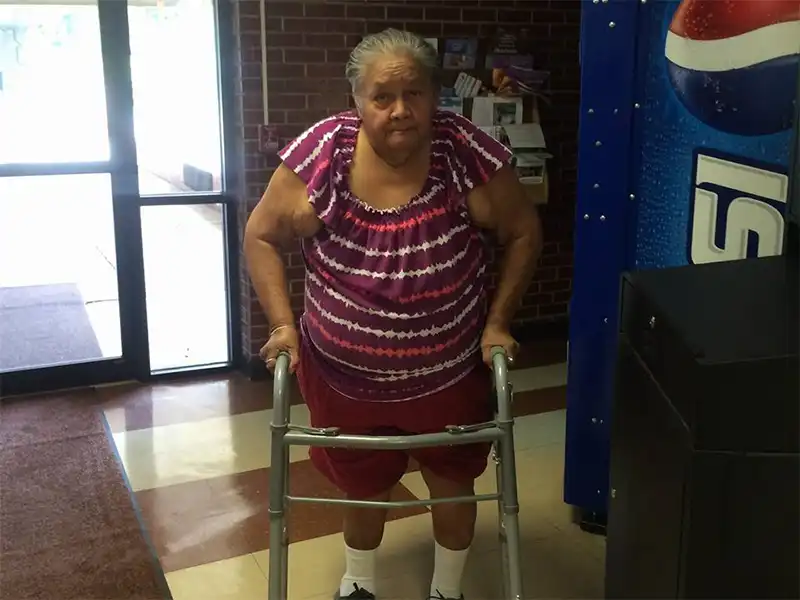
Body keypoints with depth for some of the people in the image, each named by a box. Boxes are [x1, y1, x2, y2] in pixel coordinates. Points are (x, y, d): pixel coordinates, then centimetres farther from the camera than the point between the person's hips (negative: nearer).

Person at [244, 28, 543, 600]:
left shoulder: (469, 153, -19)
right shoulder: (321, 152, -18)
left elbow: (524, 232, -5)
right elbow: (262, 235, -6)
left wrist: (498, 322, -9)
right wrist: (283, 324, -12)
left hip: (449, 370, 0)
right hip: (345, 371, 1)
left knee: (452, 479, 19)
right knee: (363, 482, 22)